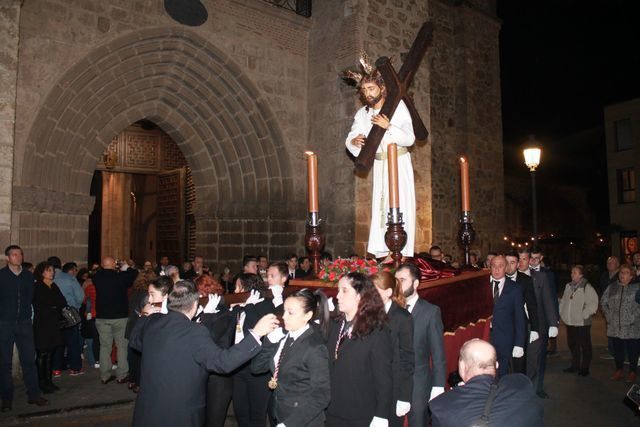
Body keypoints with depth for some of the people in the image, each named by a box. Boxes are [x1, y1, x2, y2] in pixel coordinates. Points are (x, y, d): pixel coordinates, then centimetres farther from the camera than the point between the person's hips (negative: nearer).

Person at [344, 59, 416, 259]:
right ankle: (382, 251, 6)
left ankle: (402, 252, -3)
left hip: (400, 162, -3)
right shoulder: (362, 114, 1)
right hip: (379, 164, 4)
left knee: (401, 205, -6)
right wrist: (354, 141, -25)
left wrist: (388, 126, -28)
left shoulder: (398, 106, -9)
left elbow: (410, 139, -15)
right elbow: (350, 140, -2)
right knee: (380, 205, 2)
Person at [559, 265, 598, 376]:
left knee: (584, 346, 4)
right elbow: (564, 301, 18)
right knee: (572, 344, 15)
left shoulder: (587, 287, -11)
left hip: (582, 323, -7)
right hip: (569, 321, 7)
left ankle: (584, 368, 15)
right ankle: (575, 365, 27)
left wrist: (583, 315, -15)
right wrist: (562, 313, 11)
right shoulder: (568, 286, 10)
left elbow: (593, 304, -13)